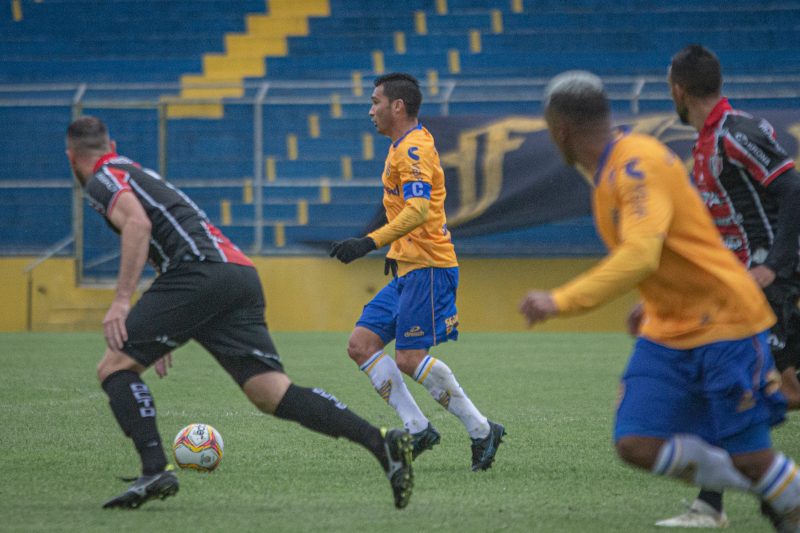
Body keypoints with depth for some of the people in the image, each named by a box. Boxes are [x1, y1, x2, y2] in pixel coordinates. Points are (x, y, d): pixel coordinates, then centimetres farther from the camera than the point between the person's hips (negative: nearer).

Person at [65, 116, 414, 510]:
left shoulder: (102, 181, 7)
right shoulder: (140, 175, 36)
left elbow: (137, 223, -13)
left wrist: (121, 300, -17)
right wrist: (160, 334, 49)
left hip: (201, 270, -8)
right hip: (243, 274, 8)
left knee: (115, 366, 0)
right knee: (273, 394, -3)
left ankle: (155, 471, -14)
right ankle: (381, 442, -19)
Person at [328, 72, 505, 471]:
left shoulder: (413, 149, -14)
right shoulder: (405, 146, 19)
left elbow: (419, 211, -27)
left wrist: (371, 243, -35)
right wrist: (394, 251, 31)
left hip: (427, 268, -10)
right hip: (408, 270, 10)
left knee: (410, 358, -14)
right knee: (361, 344, 1)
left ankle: (482, 431, -5)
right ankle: (418, 429, 0)